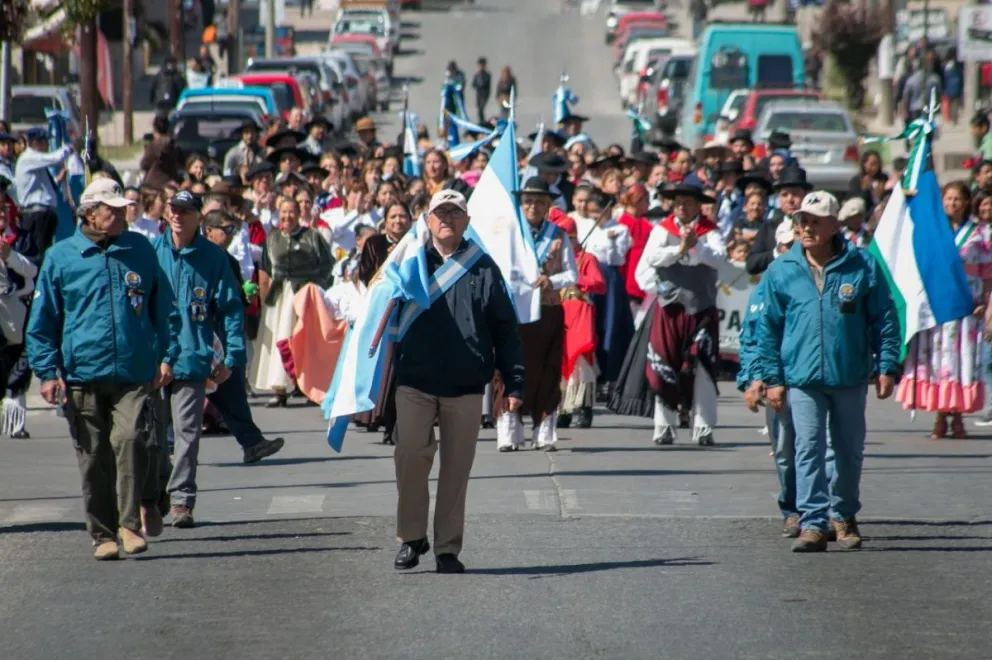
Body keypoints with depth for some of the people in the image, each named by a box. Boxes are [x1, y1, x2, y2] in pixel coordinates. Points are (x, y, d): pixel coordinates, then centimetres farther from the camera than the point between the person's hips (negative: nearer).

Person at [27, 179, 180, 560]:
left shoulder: (140, 250, 9)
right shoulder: (62, 257, 4)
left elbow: (164, 308, 17)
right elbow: (41, 321, 7)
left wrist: (167, 355, 9)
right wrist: (48, 371, -1)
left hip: (134, 373, 0)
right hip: (82, 375, 0)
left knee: (129, 440, -17)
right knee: (94, 457, 3)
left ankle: (130, 522, -8)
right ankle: (103, 533, 13)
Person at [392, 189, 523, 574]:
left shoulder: (483, 268, 7)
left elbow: (505, 329, 9)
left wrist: (513, 383, 4)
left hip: (466, 387, 0)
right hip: (415, 382, 0)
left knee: (456, 469, 3)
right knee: (409, 455, -12)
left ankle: (448, 548, 11)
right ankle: (411, 538, 4)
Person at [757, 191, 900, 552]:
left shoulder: (863, 266, 0)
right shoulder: (780, 271, 2)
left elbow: (885, 318, 5)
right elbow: (768, 328, 6)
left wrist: (887, 367, -1)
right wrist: (772, 378, 2)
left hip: (851, 377, 1)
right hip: (802, 377, -1)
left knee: (850, 451, 12)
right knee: (809, 449, -10)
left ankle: (844, 515, 30)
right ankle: (813, 523, -12)